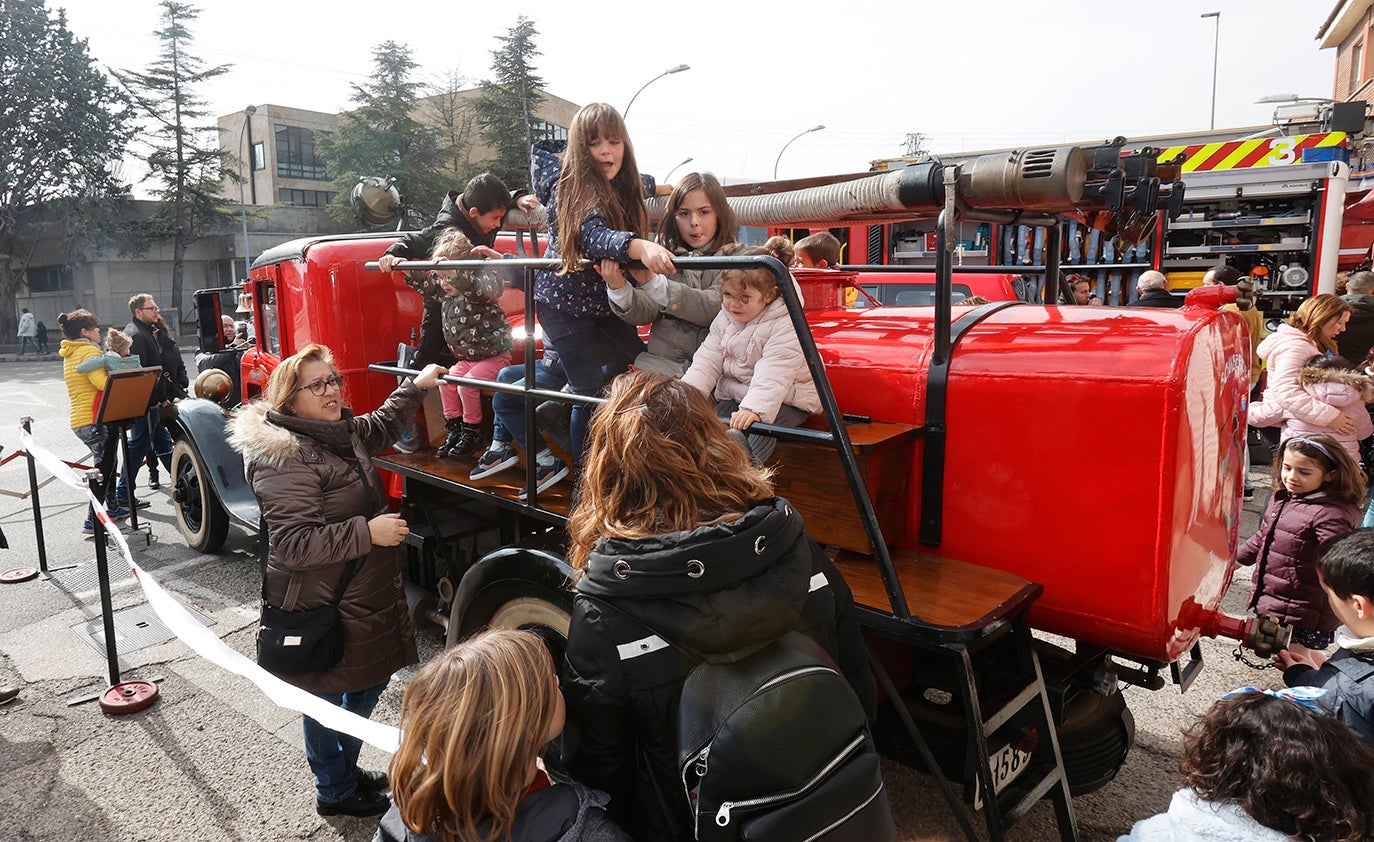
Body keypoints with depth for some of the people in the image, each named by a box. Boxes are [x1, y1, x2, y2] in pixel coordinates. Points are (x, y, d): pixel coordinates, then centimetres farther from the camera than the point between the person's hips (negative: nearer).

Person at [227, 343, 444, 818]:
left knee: (371, 680, 22)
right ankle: (335, 793, 30)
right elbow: (295, 544, -29)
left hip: (363, 596, 10)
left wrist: (416, 386, 28)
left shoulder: (341, 432, 5)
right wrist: (368, 532, -28)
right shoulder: (284, 459, -24)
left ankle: (346, 768, 42)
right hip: (321, 608, -10)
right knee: (328, 699, 9)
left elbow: (380, 427, 29)